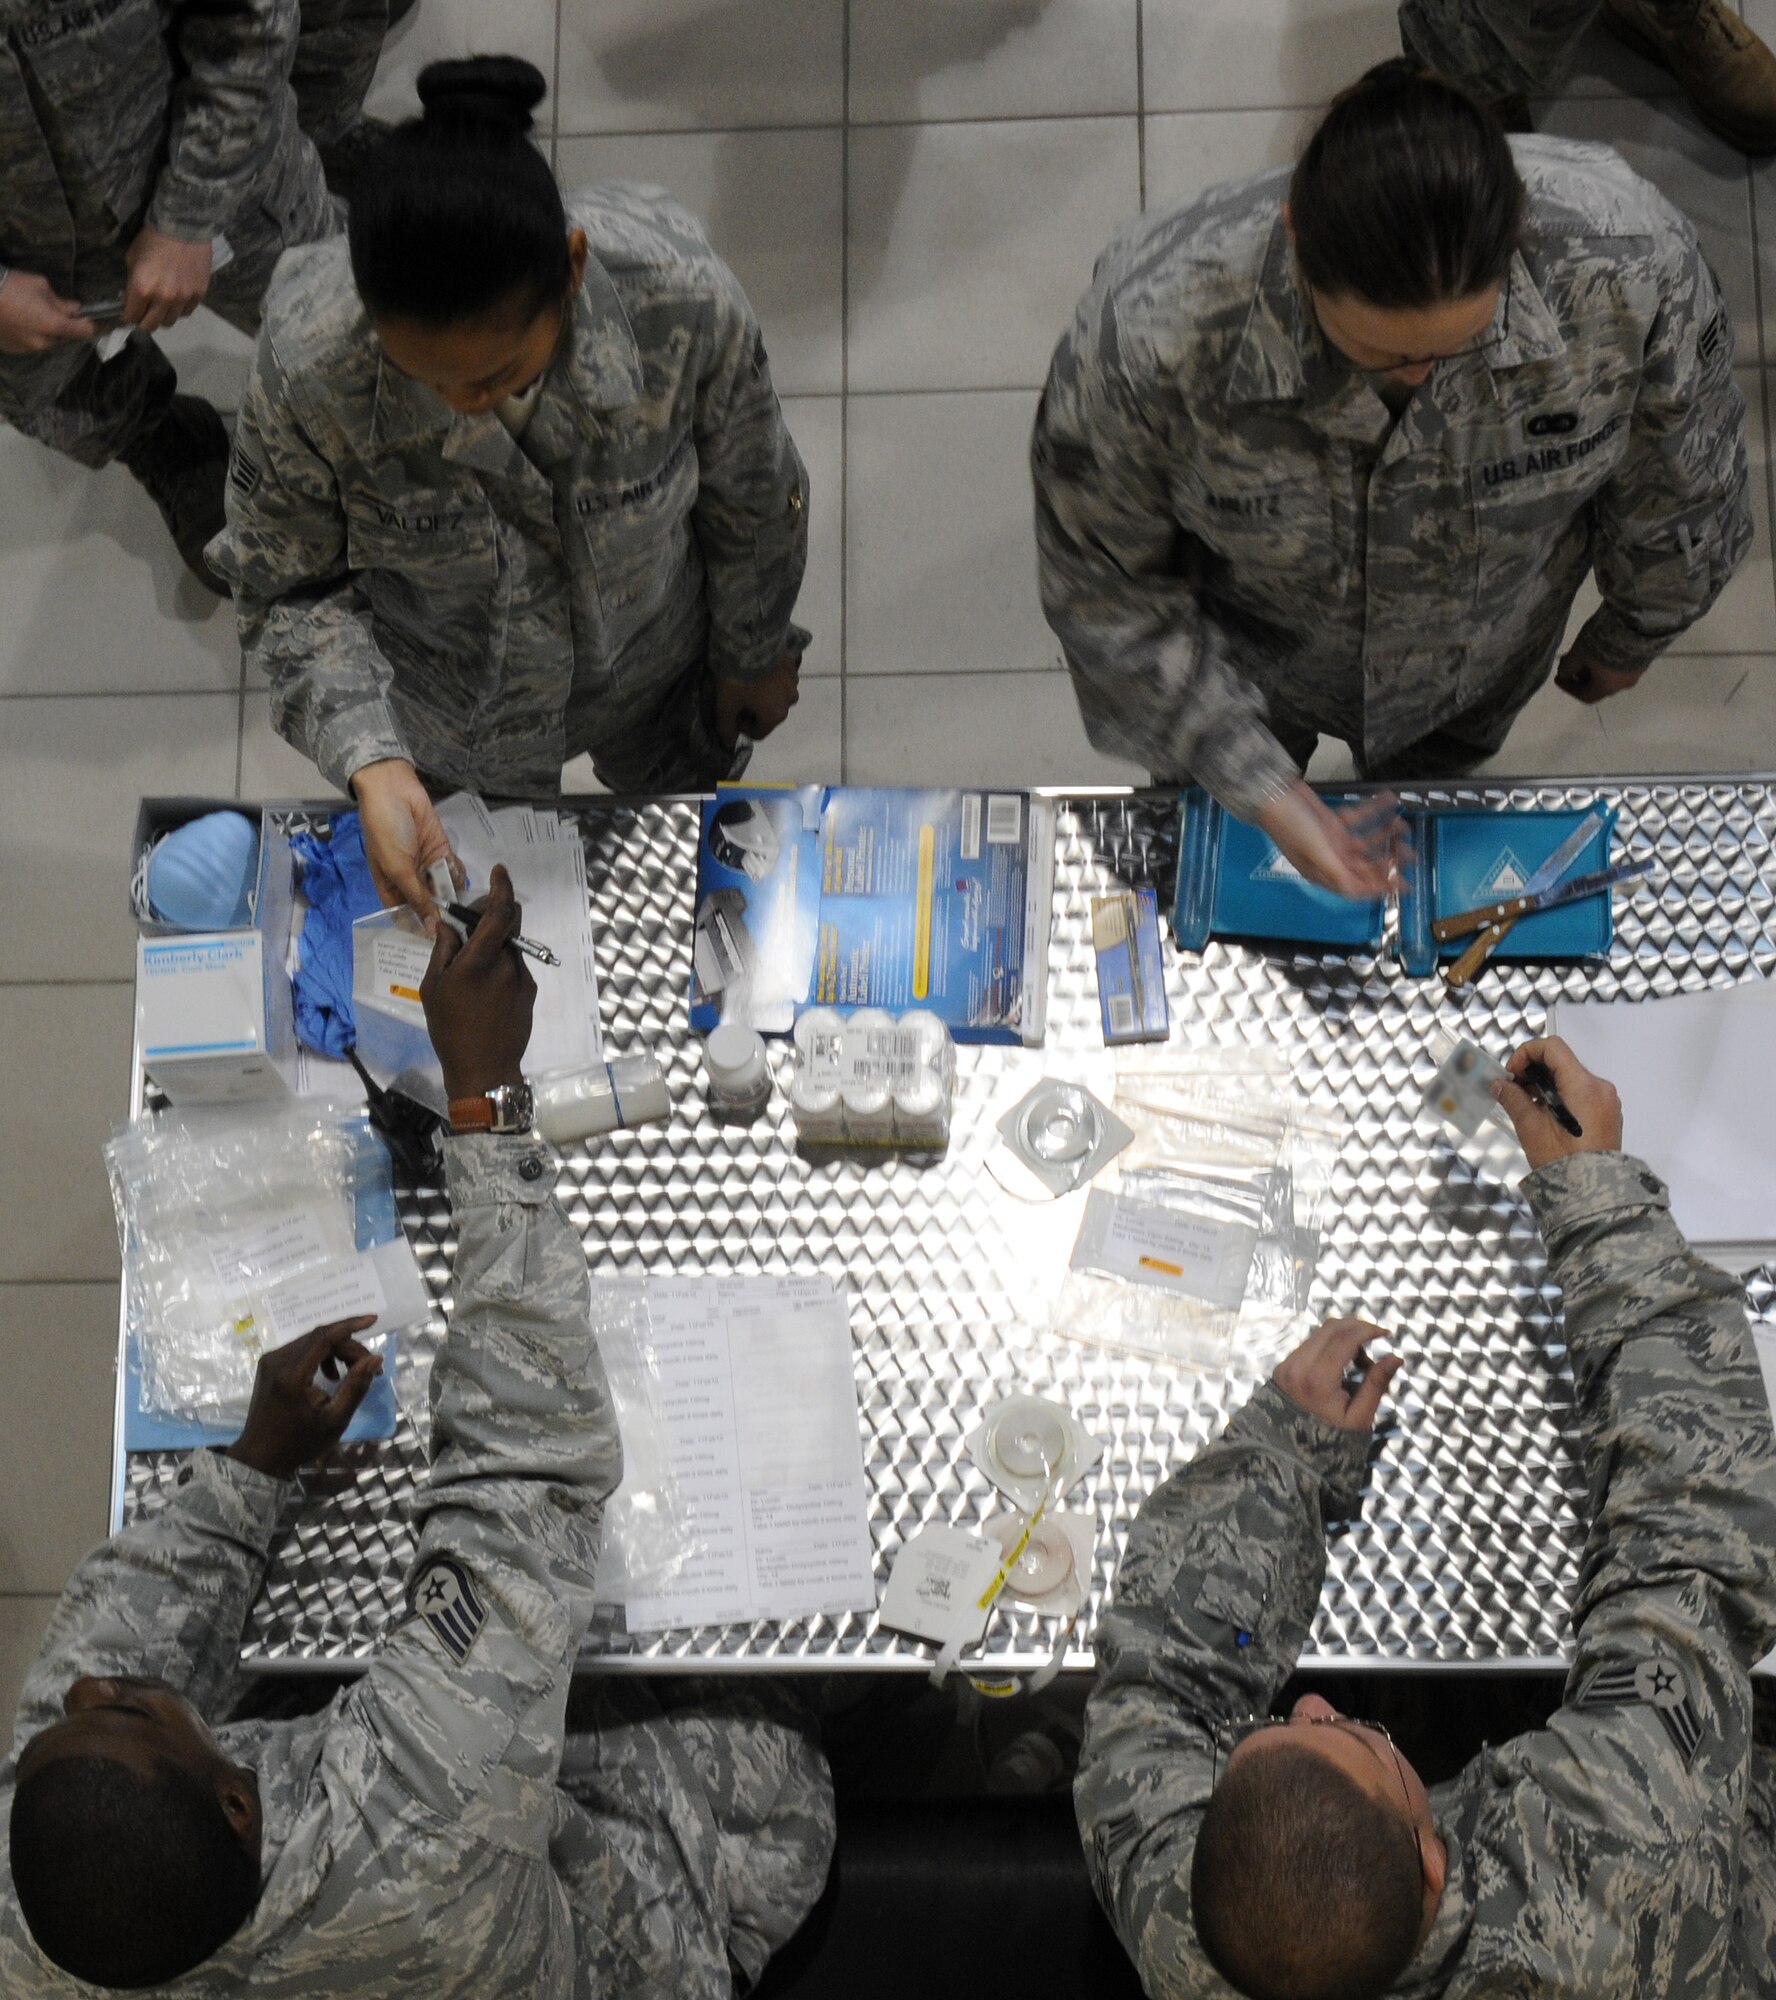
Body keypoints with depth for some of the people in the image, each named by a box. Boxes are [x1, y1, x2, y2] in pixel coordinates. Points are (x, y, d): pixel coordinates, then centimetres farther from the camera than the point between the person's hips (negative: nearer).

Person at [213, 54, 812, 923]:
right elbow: (290, 589, -21)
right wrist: (370, 761, -38)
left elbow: (750, 499, -15)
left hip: (656, 681, 1)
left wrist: (756, 654, 2)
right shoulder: (309, 363, -39)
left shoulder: (686, 301, -37)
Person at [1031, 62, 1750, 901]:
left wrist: (1631, 633, 5)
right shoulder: (1148, 327, -44)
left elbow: (1676, 479, -14)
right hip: (1245, 660, -2)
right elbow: (1106, 586, -26)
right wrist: (1260, 783, -29)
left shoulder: (1629, 258, -38)